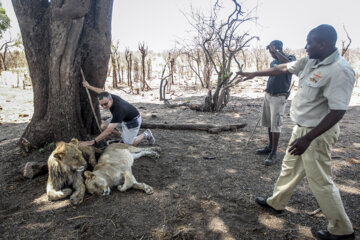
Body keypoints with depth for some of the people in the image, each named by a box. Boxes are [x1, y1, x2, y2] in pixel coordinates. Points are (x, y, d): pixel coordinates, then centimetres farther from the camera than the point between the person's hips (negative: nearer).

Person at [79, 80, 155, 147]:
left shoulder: (118, 109, -42)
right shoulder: (109, 97, -22)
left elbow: (108, 131, -41)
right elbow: (102, 92, 7)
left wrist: (92, 142, -40)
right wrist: (88, 86, 15)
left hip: (132, 120, -8)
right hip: (122, 118, 8)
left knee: (129, 144, -10)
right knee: (103, 126, -4)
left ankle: (145, 134, 13)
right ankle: (124, 136, 13)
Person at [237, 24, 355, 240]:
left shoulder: (340, 71, -24)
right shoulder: (311, 61, 2)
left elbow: (338, 111, -26)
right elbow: (283, 68, 14)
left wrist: (308, 138, -28)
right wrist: (254, 74, 19)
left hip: (318, 133, -9)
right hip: (302, 127, 9)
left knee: (320, 181, 3)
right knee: (290, 168, 21)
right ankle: (276, 202, 41)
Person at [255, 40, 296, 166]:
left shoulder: (290, 57, -4)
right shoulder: (273, 62, 16)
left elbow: (287, 63, -30)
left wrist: (275, 50, -23)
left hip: (279, 97, -7)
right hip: (268, 95, 7)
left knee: (275, 125, -7)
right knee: (268, 123, 12)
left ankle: (274, 152, 0)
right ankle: (270, 146, 25)